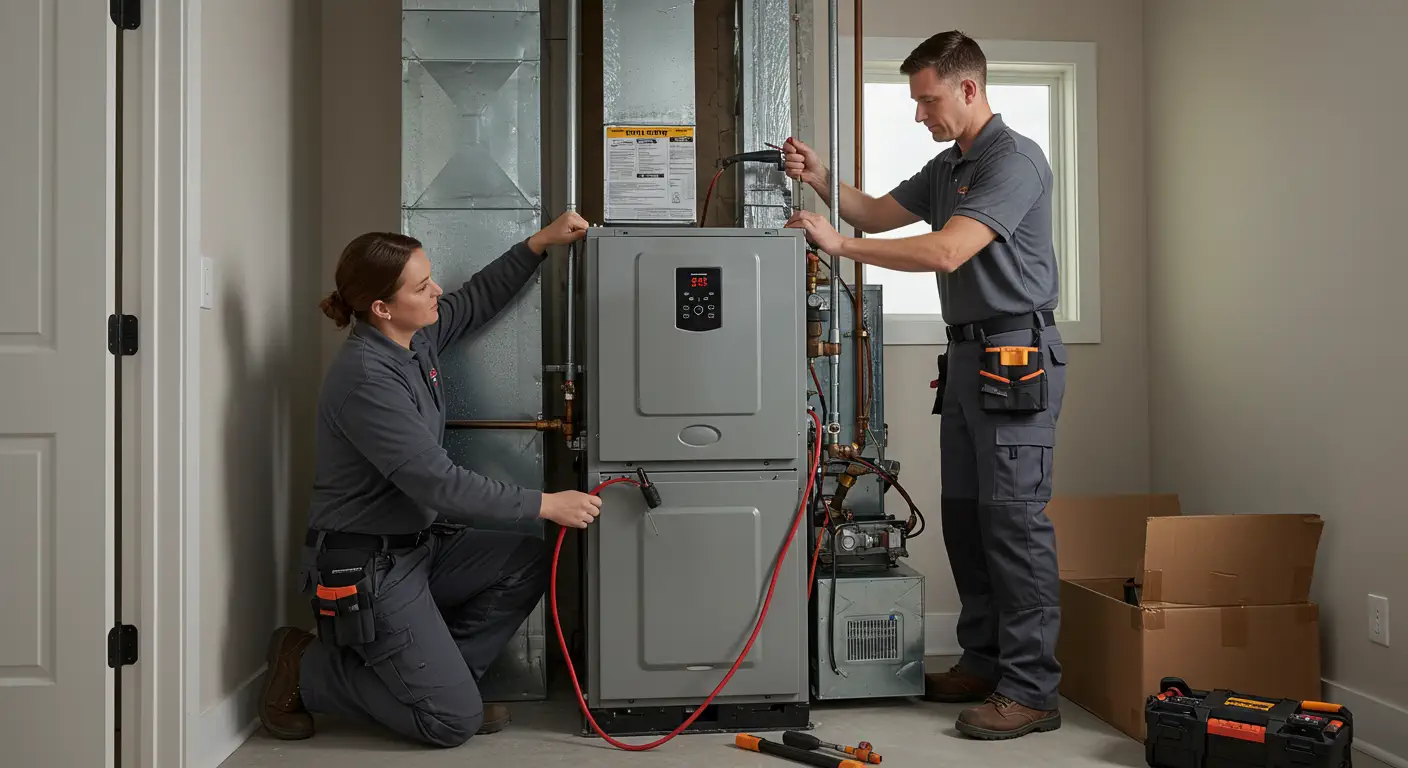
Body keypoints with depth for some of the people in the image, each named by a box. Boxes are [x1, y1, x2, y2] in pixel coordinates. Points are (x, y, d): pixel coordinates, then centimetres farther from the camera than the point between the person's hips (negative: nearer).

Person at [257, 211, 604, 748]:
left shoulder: (416, 336, 0)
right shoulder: (366, 378, -26)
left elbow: (477, 301, 19)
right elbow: (438, 484, -28)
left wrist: (539, 243, 10)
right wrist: (545, 505, -23)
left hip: (420, 543, 9)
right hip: (367, 568, -9)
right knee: (452, 722, -7)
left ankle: (436, 677, 9)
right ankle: (305, 670, 9)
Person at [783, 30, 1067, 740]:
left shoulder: (1014, 159, -12)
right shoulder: (946, 168, 18)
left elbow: (946, 251, -23)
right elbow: (880, 213, 20)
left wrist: (838, 245, -19)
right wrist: (820, 180, 3)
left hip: (1015, 359, -10)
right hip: (966, 356, 10)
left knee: (1014, 520, -9)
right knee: (964, 517, 11)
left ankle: (1031, 691, -4)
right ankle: (985, 663, 22)